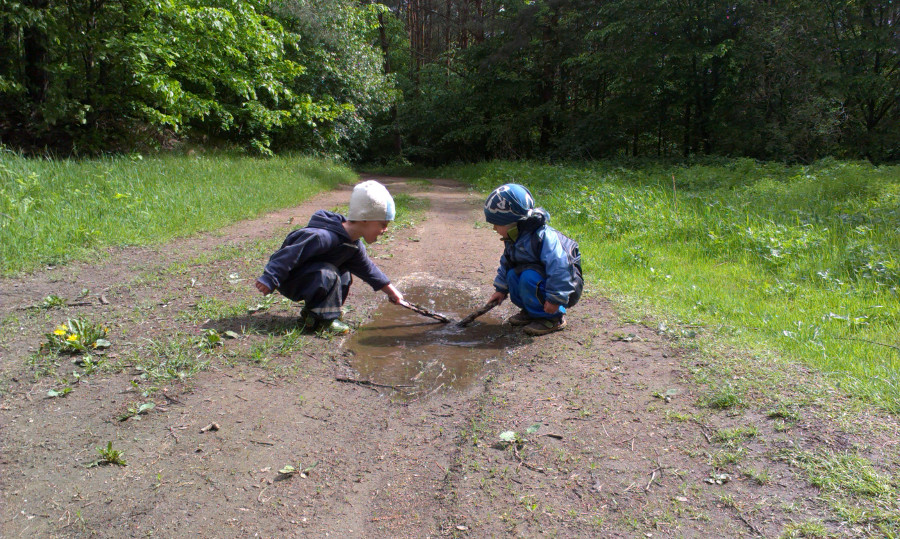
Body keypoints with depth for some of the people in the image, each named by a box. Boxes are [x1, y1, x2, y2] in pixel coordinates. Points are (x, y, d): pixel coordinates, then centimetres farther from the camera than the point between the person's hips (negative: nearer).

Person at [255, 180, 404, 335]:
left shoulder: (354, 245, 1)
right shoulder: (323, 237, -31)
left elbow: (367, 269, 15)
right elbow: (291, 254, -31)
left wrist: (390, 290, 16)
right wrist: (269, 279, -29)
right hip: (288, 280, -9)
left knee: (344, 275, 3)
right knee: (327, 274, -30)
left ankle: (311, 312, 13)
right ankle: (322, 319, -13)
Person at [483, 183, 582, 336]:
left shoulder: (543, 236, -29)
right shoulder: (513, 238, 2)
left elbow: (558, 267, -35)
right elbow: (506, 262, 17)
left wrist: (554, 300, -34)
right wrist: (501, 289, 17)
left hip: (567, 287, -9)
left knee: (529, 277, -30)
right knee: (512, 274, -5)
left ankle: (553, 318, -14)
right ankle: (531, 312, 10)